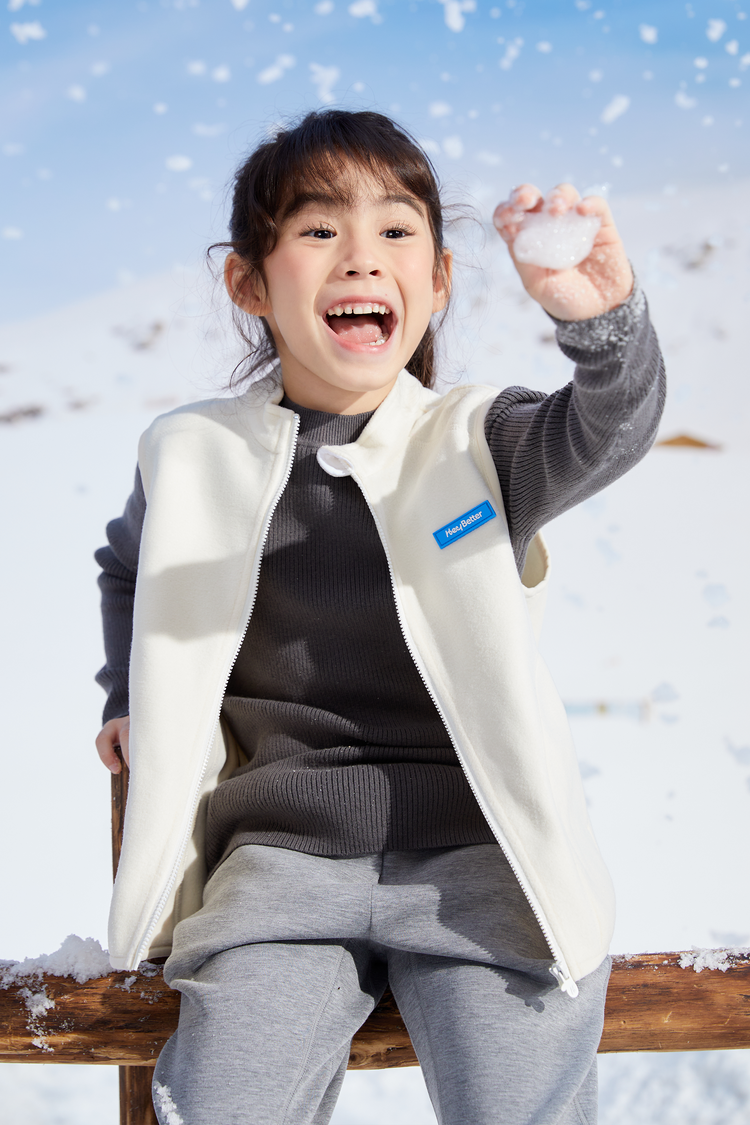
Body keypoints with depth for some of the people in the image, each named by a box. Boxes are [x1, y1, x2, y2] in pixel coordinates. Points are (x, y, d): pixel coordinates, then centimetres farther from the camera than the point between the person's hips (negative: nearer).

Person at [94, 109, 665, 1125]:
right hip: (282, 858, 2)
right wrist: (133, 699, 21)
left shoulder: (479, 442, 1)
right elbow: (133, 563, 31)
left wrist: (604, 319, -41)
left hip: (478, 852, -1)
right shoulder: (191, 455, 8)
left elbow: (609, 429, -21)